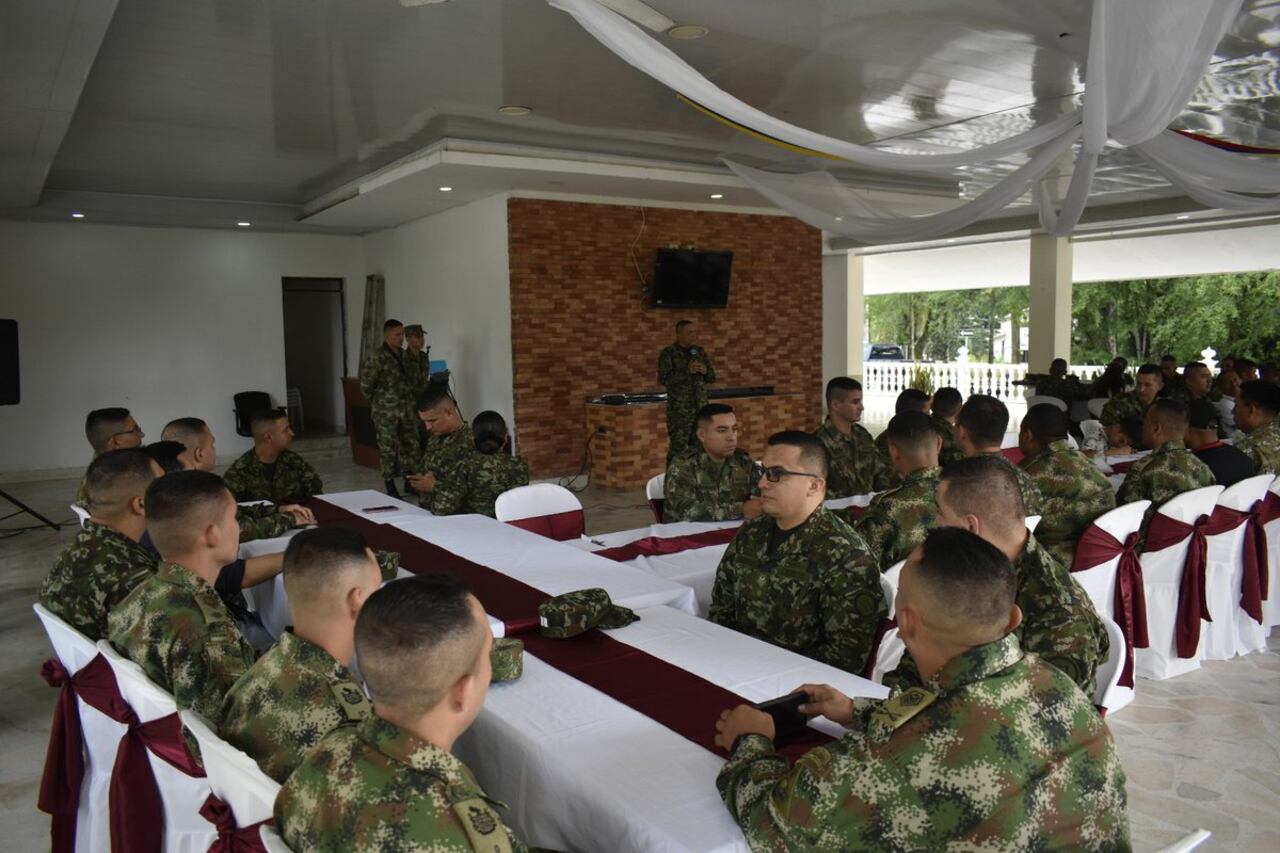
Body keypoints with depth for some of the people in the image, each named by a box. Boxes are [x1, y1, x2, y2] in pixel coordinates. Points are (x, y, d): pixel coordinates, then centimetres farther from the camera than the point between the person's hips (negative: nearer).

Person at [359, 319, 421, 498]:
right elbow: (365, 384, -9)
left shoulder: (404, 355, 10)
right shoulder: (378, 357, -13)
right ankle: (390, 486, 10)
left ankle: (410, 481, 21)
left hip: (406, 409, 7)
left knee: (412, 444, 8)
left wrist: (416, 395, 13)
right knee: (388, 448, 0)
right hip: (386, 411, -7)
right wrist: (377, 401, 1)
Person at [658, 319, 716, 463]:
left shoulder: (700, 351, 10)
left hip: (701, 408, 5)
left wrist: (705, 371, -9)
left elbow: (712, 377, 13)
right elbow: (663, 380, -16)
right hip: (679, 410, -5)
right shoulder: (668, 353, -6)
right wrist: (687, 371, -22)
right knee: (677, 449, -5)